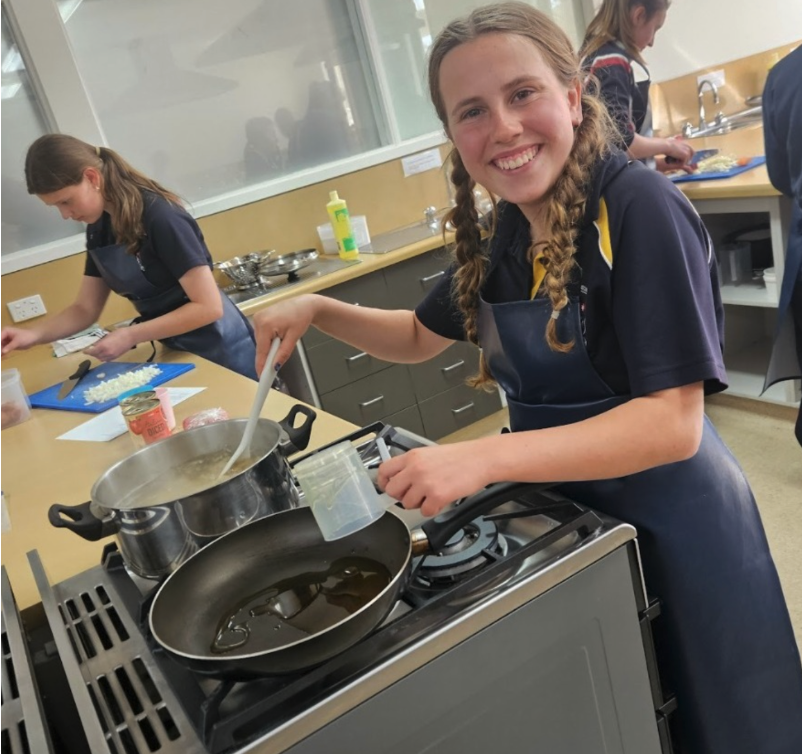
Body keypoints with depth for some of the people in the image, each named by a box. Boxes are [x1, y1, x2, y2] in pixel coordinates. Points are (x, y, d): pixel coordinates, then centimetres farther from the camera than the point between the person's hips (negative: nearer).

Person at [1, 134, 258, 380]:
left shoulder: (160, 217, -23)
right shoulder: (98, 228, 1)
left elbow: (209, 306, -25)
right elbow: (85, 309, 5)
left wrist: (130, 336, -25)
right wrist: (34, 334, -12)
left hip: (220, 352, -7)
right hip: (175, 353, 8)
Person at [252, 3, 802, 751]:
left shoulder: (637, 207, -24)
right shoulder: (504, 233, -3)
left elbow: (673, 424, -28)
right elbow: (420, 336, 12)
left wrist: (483, 458, -36)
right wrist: (318, 310, -3)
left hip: (668, 521, -5)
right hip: (564, 507, 6)